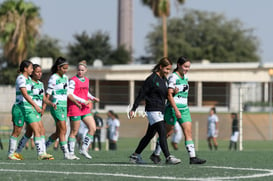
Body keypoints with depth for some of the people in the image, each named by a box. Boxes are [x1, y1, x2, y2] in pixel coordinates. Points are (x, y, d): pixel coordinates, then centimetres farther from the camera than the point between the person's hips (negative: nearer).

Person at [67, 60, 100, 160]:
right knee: (74, 131, -2)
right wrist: (83, 101, -19)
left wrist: (92, 98, 8)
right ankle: (71, 153, 5)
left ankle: (84, 149, 7)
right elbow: (70, 94, -16)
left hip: (85, 108, 7)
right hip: (74, 107, -7)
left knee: (93, 128, -2)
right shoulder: (73, 80, -9)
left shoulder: (86, 80, 14)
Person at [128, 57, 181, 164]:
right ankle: (168, 158, -19)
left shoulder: (164, 79, 13)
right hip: (153, 110, -9)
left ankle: (135, 156, 22)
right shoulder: (152, 79, -12)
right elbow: (141, 94, -11)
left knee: (150, 134, 13)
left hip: (160, 111, 9)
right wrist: (133, 109, -12)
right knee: (162, 132, -16)